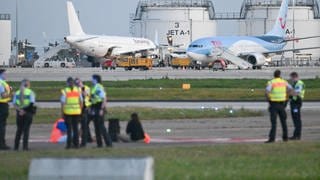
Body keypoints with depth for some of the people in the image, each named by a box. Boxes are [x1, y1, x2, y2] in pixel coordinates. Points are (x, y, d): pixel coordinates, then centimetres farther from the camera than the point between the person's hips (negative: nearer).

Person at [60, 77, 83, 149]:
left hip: (68, 112, -3)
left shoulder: (65, 91, -7)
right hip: (77, 112, 3)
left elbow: (63, 103, -8)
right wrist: (80, 111, 14)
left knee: (69, 129, 1)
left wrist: (62, 113, -2)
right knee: (75, 128, 9)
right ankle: (76, 144, 7)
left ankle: (69, 144, -1)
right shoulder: (78, 90, 4)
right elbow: (81, 102, 6)